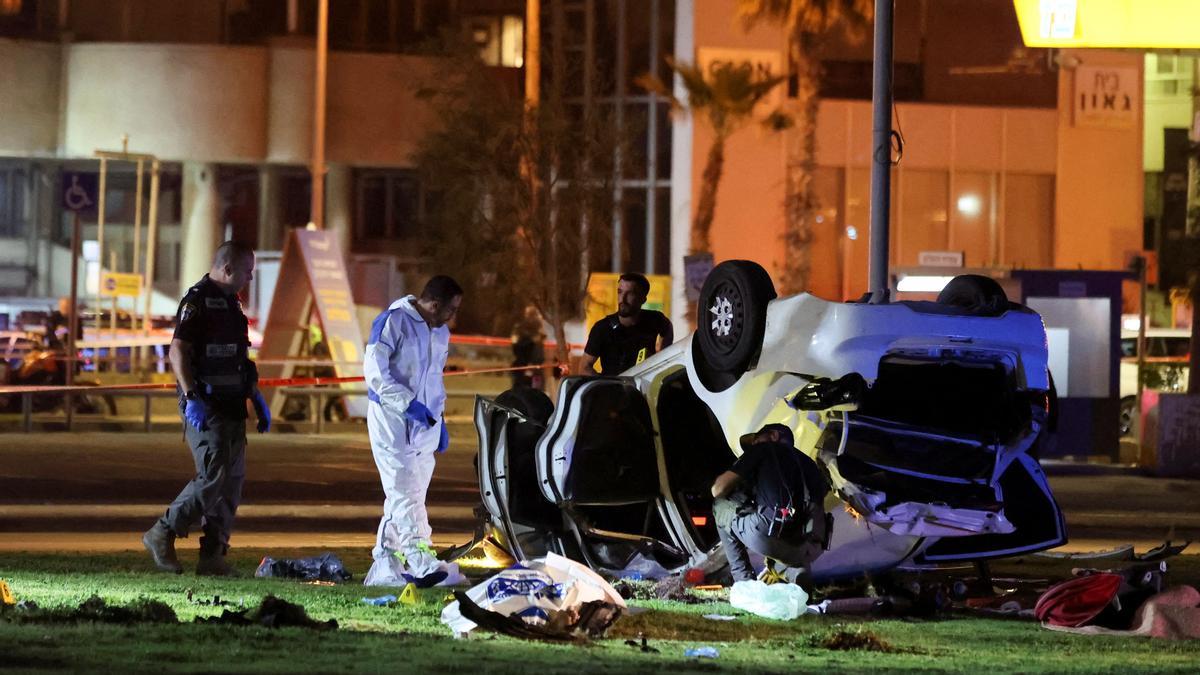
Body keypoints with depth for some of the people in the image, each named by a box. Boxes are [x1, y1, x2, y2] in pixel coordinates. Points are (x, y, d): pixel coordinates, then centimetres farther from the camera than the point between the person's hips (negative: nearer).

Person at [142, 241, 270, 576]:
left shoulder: (230, 302, 19)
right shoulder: (198, 300, -11)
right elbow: (177, 351, -19)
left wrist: (257, 398, 24)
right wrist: (191, 397, -28)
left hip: (230, 407, 9)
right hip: (205, 408, -9)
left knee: (233, 480, 6)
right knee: (213, 477, -16)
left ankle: (213, 555, 9)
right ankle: (162, 535, -3)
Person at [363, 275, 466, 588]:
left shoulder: (441, 333, 15)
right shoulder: (393, 321, -11)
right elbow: (374, 370, -16)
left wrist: (439, 417, 20)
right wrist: (408, 403, -23)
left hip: (424, 421, 8)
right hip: (391, 418, -8)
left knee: (411, 493, 6)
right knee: (405, 491, -14)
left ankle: (385, 568, 11)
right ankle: (424, 564, -25)